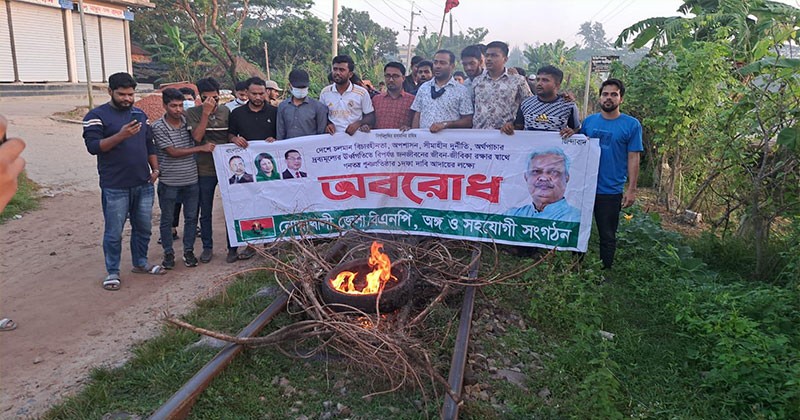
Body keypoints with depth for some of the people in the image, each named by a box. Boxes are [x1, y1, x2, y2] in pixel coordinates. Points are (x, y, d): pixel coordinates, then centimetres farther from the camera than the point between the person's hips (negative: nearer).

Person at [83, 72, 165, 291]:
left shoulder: (140, 114, 13)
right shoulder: (97, 116, -5)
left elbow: (149, 144, 19)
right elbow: (93, 146, -15)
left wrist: (155, 168, 7)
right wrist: (121, 135, -27)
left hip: (143, 184, 5)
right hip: (115, 188, -5)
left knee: (143, 227, 15)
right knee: (114, 232, 3)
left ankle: (140, 263, 32)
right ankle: (113, 272, 18)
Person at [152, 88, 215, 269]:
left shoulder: (188, 121, 5)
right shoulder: (158, 127, -10)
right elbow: (173, 152, -15)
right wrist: (201, 148, -16)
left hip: (191, 180, 4)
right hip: (169, 182, -3)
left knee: (191, 217, 10)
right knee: (167, 219, 9)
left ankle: (189, 251, 24)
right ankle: (168, 253, 24)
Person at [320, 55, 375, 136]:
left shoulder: (362, 92, 4)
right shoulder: (325, 92, 12)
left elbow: (371, 117, 8)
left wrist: (358, 123, -11)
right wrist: (326, 124, -1)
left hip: (355, 136, -1)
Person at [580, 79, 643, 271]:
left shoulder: (631, 125, -3)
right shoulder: (589, 121, 6)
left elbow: (633, 158, -5)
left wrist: (632, 189, -8)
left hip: (611, 191, -3)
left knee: (607, 236, 8)